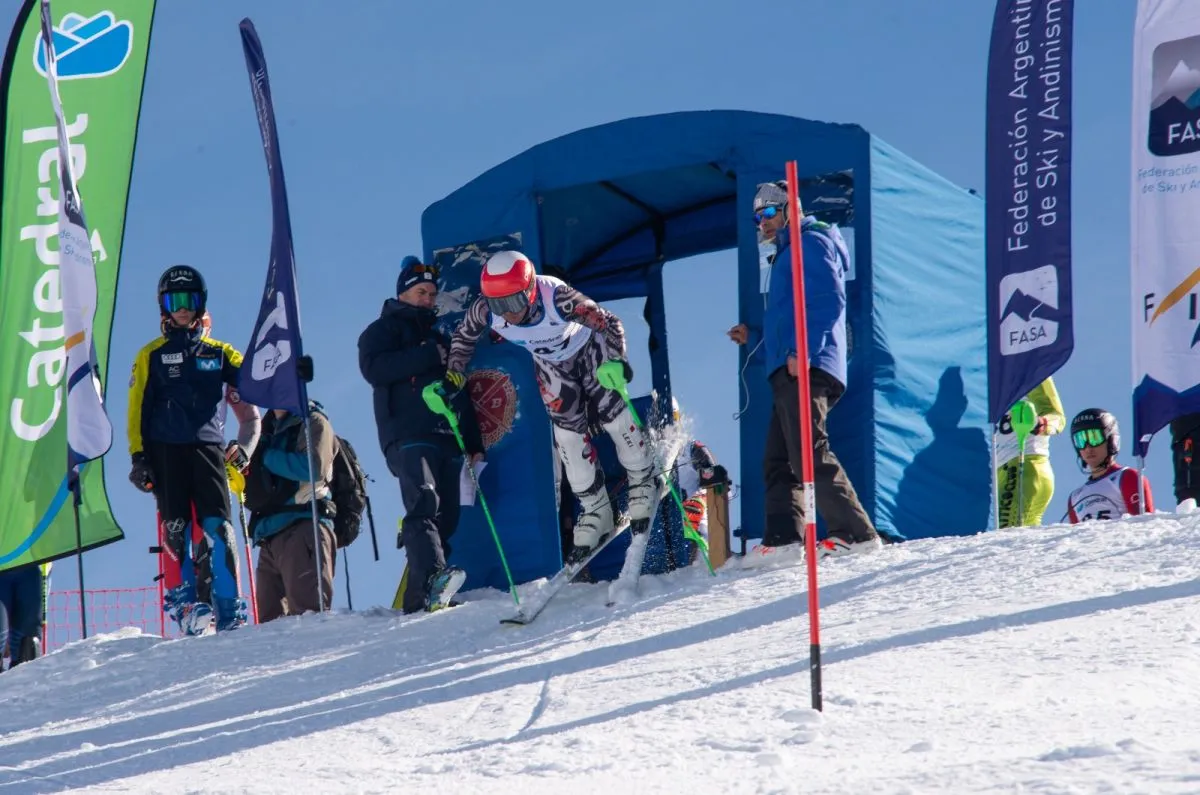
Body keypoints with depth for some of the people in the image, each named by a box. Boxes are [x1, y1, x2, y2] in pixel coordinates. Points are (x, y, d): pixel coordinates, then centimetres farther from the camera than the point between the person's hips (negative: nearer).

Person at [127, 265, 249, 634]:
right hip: (166, 451, 0)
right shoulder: (152, 355, 13)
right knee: (176, 528, -7)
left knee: (217, 527, -9)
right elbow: (138, 408, 8)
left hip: (207, 448, 0)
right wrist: (138, 456, -2)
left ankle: (228, 608, -12)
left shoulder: (218, 353, 17)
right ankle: (184, 601, -8)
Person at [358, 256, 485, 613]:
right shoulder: (382, 331, 12)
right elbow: (374, 368, -10)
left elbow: (462, 398, 31)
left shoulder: (440, 339, 30)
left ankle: (418, 597, -3)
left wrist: (475, 445, 22)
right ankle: (432, 577, -46)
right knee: (424, 502, -27)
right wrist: (428, 357, -11)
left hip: (447, 440, 7)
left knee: (445, 519, -3)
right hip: (408, 438, -7)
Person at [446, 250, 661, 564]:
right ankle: (595, 511, 18)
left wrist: (615, 362, -52)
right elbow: (463, 337, -9)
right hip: (552, 366, 3)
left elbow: (609, 323, -35)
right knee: (568, 436, 1)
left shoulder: (556, 297, -42)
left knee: (615, 419, -1)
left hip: (589, 352, -3)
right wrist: (453, 377, -21)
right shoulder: (485, 311, -32)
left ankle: (644, 484, 27)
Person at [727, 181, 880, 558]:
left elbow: (829, 301, -15)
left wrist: (802, 351, -22)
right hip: (789, 371, 11)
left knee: (809, 455, -19)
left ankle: (855, 533, -23)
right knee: (778, 462, 7)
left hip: (806, 369, -11)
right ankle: (783, 539, 2)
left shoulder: (810, 243, -1)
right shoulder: (788, 254, 30)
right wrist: (753, 335, 26)